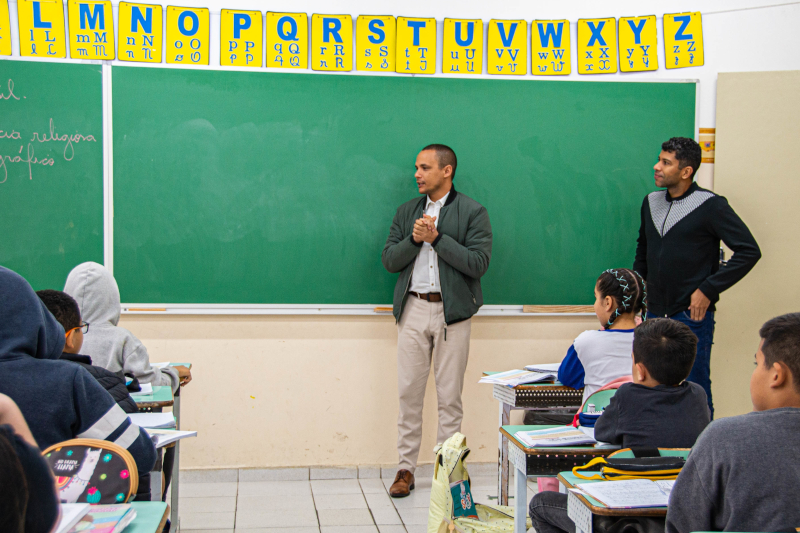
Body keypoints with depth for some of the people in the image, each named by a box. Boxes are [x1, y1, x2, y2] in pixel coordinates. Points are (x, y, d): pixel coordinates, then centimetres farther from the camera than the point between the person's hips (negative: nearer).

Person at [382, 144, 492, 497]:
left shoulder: (472, 212, 0)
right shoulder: (406, 212, 14)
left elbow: (478, 263, -11)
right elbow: (389, 260, 9)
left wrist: (437, 238, -13)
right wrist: (414, 240, -9)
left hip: (452, 311, -3)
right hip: (413, 311, 3)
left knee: (449, 396, 1)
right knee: (409, 392, 4)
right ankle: (406, 468, 12)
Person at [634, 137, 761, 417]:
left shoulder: (710, 205, -9)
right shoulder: (651, 202, 10)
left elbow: (749, 251, -11)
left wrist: (708, 290, -14)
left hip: (691, 316, -6)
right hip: (656, 313, 6)